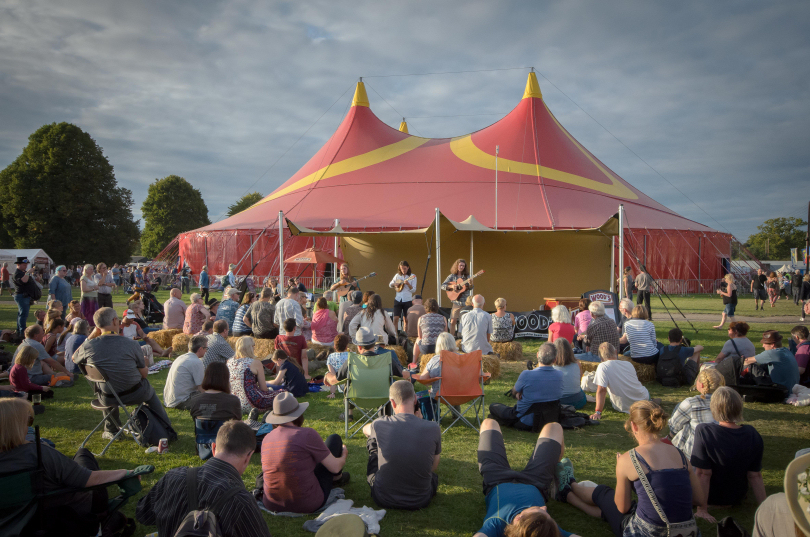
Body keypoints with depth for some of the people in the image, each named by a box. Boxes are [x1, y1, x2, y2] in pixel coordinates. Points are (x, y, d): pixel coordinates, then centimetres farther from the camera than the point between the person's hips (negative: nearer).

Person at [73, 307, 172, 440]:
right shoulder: (131, 345, -21)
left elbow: (74, 359, 11)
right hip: (135, 394, -2)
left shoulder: (88, 346, -15)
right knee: (150, 392, 34)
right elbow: (144, 373, -10)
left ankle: (111, 430, 46)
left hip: (107, 399, 2)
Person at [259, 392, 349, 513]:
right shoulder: (308, 434, -16)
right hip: (307, 505, -6)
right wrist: (344, 455, 17)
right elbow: (335, 467, -8)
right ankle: (337, 479, 36)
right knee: (334, 439, 15)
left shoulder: (266, 439, 1)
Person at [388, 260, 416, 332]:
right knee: (395, 318, -7)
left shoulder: (412, 276, -1)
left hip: (407, 300, -2)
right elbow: (390, 284, 17)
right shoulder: (397, 275, 8)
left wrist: (408, 284, -23)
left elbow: (413, 290, -6)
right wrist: (395, 284, -5)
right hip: (398, 299, 2)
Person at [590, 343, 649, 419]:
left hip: (626, 408, -5)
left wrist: (598, 412, -25)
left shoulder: (603, 367, -17)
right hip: (644, 399, 5)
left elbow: (601, 390, -25)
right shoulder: (628, 364, 1)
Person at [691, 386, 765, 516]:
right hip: (737, 497, 4)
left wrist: (701, 510, -19)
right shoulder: (753, 435, -16)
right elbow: (755, 476, -12)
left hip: (712, 498, -4)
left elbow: (703, 474, -25)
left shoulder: (703, 431, -28)